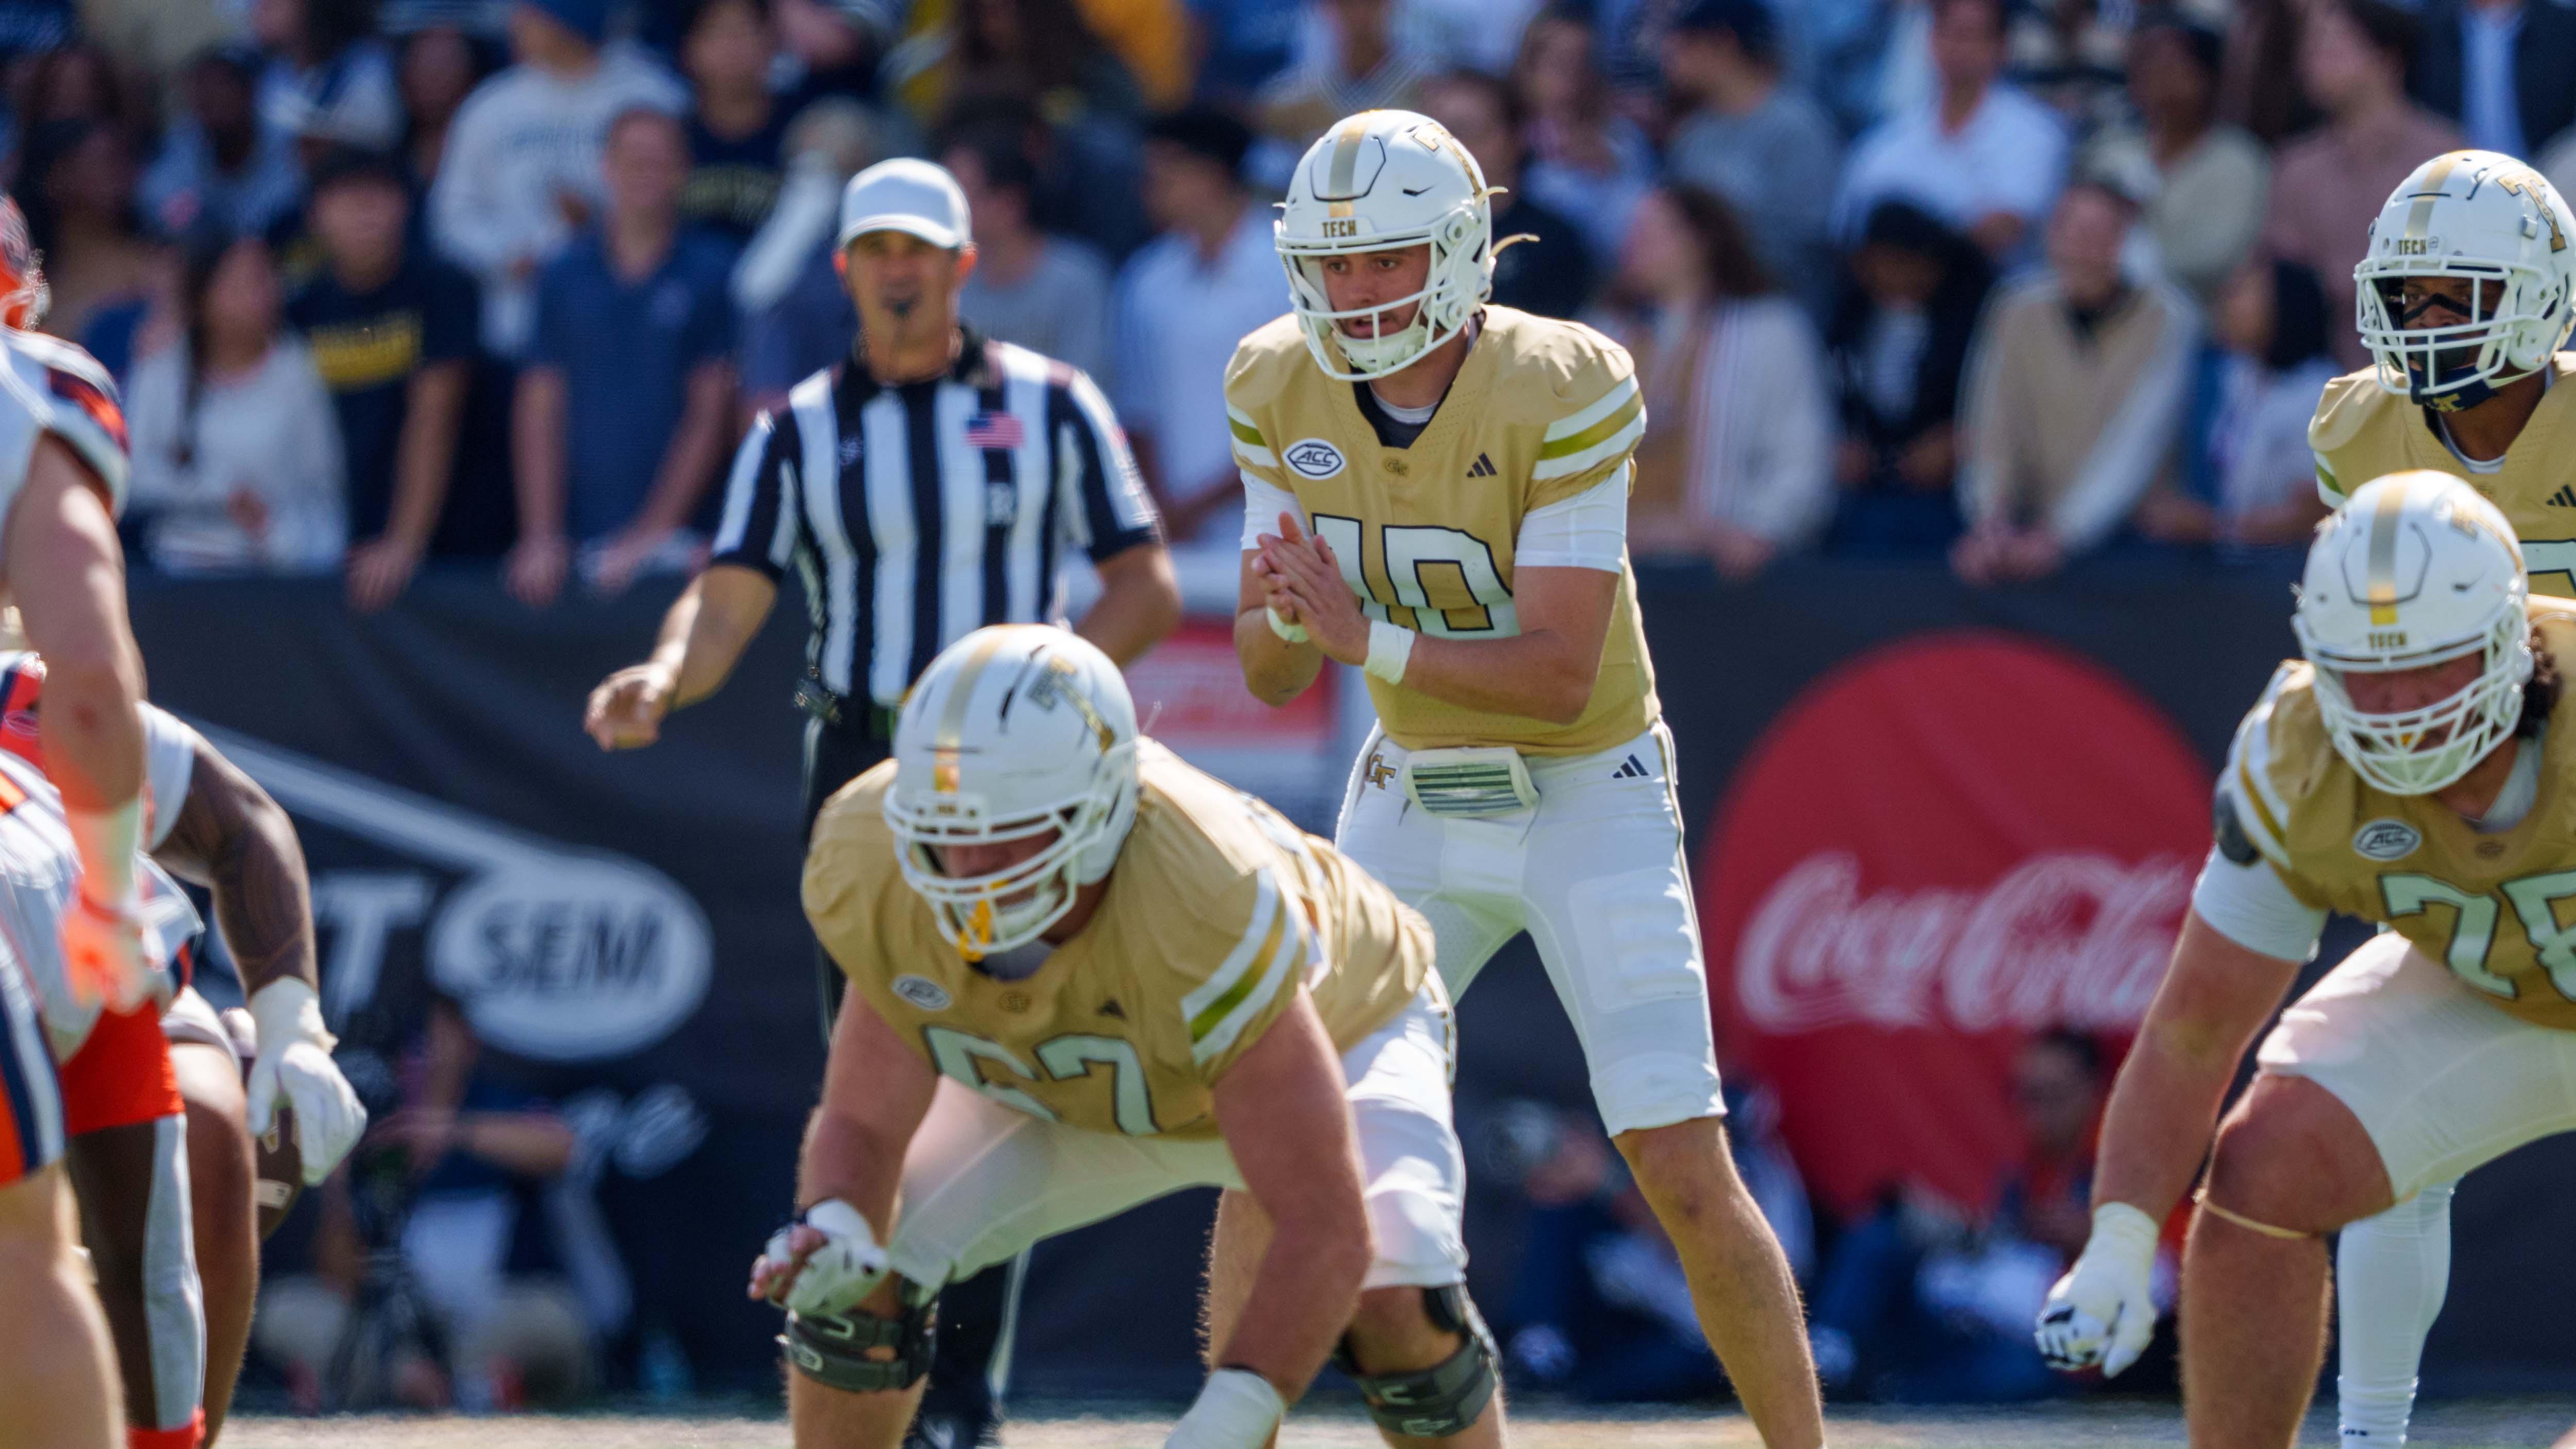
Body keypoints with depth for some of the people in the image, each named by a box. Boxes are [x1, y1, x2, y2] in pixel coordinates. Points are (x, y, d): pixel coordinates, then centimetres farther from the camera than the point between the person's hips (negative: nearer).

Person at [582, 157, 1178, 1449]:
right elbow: (730, 600, -4)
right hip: (861, 771, 2)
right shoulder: (801, 432, 7)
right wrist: (662, 679, -27)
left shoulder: (1048, 406, 4)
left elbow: (1145, 588, 2)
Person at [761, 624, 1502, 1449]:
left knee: (1399, 1309, -29)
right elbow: (863, 1125, -20)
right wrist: (828, 1229, -44)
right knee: (858, 1275, -12)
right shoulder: (871, 870, -32)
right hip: (1071, 1086, 4)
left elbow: (1324, 1231, -44)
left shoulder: (1213, 910, -46)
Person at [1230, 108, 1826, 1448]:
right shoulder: (1282, 394, -7)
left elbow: (1559, 675, -26)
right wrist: (1282, 609, -27)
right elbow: (1272, 674, -4)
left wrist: (1364, 633, -33)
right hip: (1413, 802, 4)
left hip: (1585, 799, -4)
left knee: (1685, 1175, -11)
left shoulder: (1561, 392, -23)